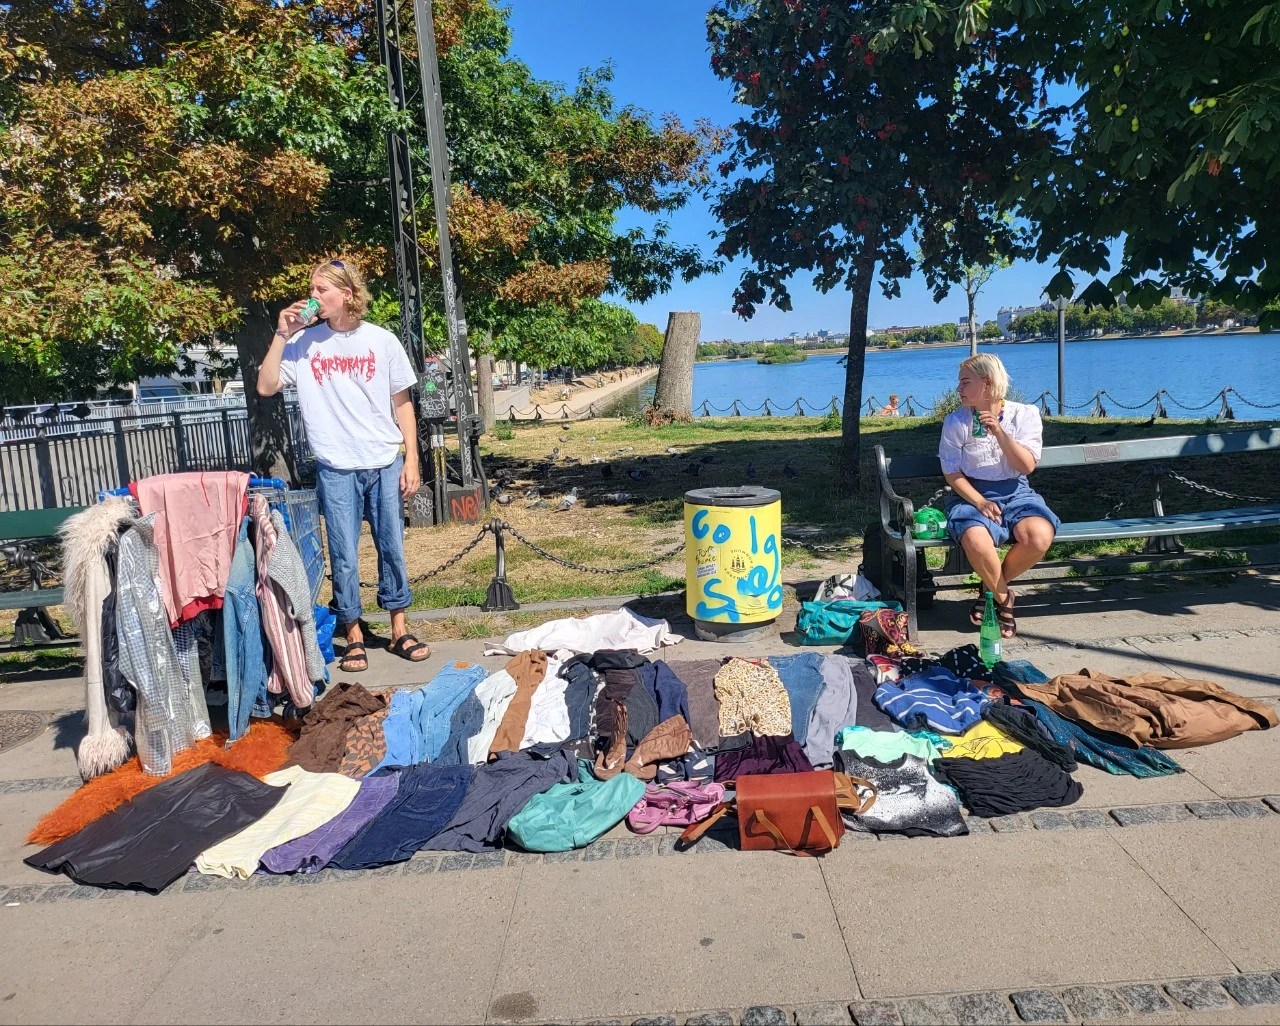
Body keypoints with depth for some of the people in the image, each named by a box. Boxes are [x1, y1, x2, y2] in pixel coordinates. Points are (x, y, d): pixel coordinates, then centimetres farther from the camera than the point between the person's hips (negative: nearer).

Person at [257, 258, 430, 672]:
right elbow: (265, 386, -2)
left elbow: (402, 403, 4)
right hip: (336, 470, 0)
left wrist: (411, 460, -1)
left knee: (393, 548, 7)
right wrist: (282, 335, -7)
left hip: (386, 465, 0)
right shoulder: (304, 342, 3)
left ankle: (399, 630, 21)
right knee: (344, 556, 2)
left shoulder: (382, 340, 1)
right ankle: (354, 636, 17)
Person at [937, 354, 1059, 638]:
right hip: (973, 495, -1)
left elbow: (1026, 466, -6)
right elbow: (952, 473, -1)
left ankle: (992, 588, -1)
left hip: (1015, 492, 1)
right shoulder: (956, 421, 2)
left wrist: (999, 432, -18)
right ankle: (1004, 598, -5)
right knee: (976, 541, -36)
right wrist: (980, 502, -16)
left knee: (1039, 537, -31)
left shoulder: (1024, 414, 3)